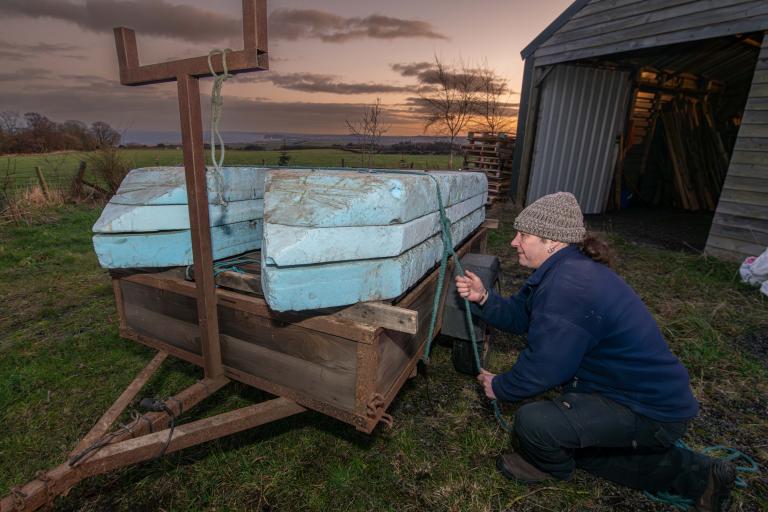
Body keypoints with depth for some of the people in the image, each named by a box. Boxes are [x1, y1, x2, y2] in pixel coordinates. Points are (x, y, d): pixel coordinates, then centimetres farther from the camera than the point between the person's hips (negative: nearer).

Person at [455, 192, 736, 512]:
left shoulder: (569, 287, -33)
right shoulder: (565, 269, 0)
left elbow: (542, 369, -27)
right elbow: (519, 315, 6)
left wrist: (500, 387, -9)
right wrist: (483, 299, -11)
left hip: (651, 411, -10)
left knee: (532, 423, -25)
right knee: (576, 447, 26)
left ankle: (550, 466, 13)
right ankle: (696, 474, 28)